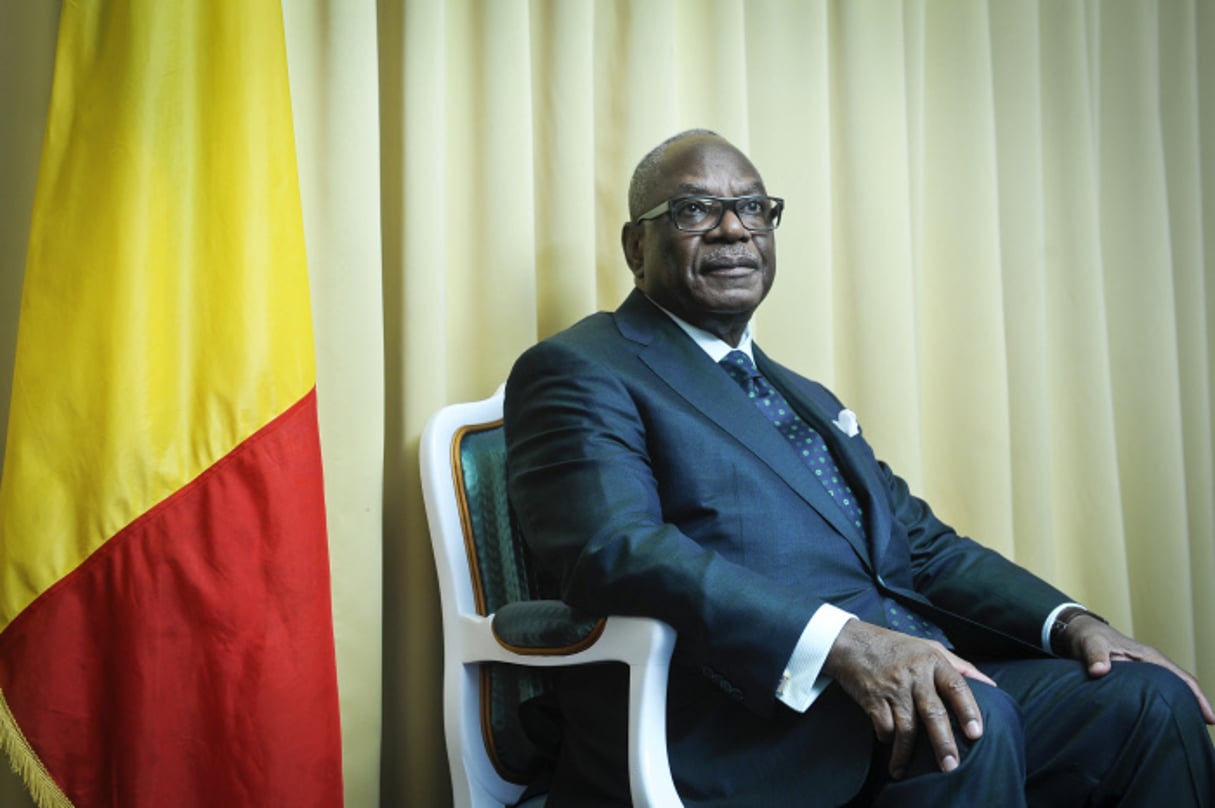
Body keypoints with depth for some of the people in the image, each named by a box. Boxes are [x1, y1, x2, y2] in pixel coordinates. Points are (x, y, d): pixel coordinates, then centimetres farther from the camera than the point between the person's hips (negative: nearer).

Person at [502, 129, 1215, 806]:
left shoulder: (810, 400, 27)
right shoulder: (578, 372, 0)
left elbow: (924, 545, 22)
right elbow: (615, 549, -18)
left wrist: (1071, 623, 4)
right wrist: (841, 640, -29)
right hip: (742, 734, -7)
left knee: (1150, 700, -8)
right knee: (975, 722, -31)